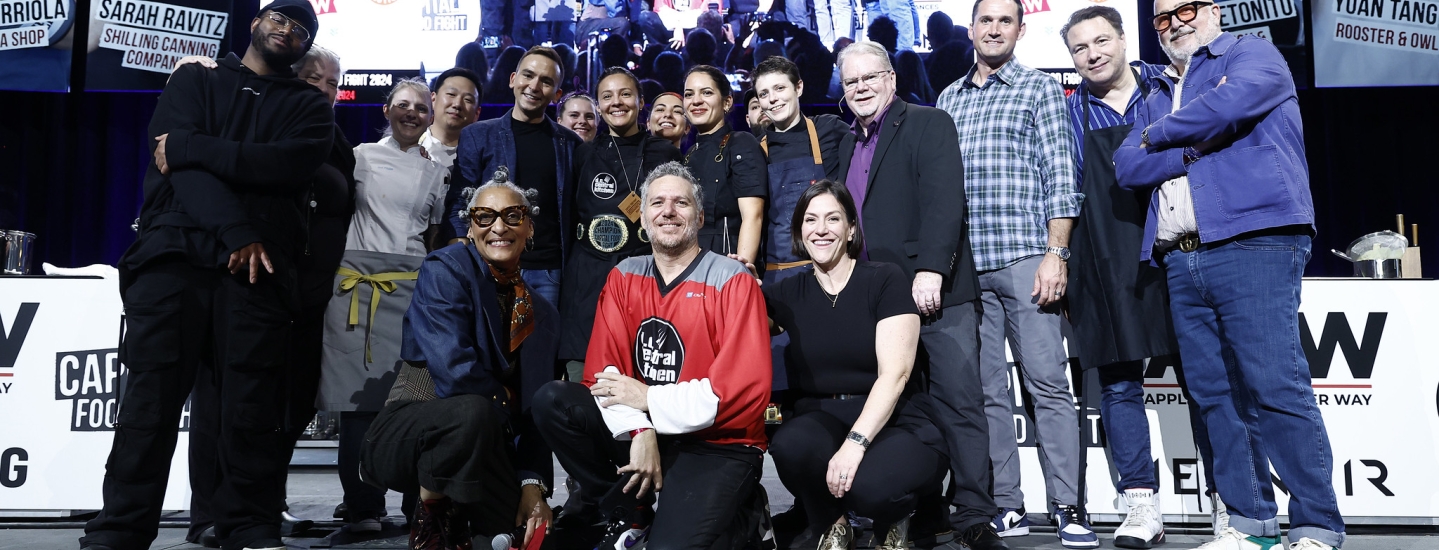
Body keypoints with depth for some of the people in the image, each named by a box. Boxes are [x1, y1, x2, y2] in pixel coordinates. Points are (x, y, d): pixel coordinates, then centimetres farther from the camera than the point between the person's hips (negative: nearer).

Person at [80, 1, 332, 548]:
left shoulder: (310, 107, 20)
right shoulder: (194, 82, 20)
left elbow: (290, 164, -3)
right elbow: (179, 164, 2)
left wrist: (190, 147, -5)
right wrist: (235, 230, -12)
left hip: (258, 267, 0)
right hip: (173, 253, 0)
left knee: (251, 405, -6)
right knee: (151, 397, -7)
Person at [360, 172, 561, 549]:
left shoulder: (543, 315, 8)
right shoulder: (445, 269, -10)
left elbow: (536, 410, 1)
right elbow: (455, 370, -23)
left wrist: (532, 482, -12)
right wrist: (506, 414, -10)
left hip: (478, 447, 6)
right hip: (408, 435, -5)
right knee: (472, 412, -37)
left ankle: (455, 518, 17)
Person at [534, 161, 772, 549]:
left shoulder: (734, 282, -10)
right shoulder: (623, 277, 6)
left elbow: (746, 388, -18)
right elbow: (605, 370, -1)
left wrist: (648, 398, -15)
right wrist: (639, 429, -20)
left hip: (719, 444, -4)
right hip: (640, 430, 5)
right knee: (552, 402, -16)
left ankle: (740, 513, 10)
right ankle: (629, 514, 2)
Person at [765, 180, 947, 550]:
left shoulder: (885, 280, -3)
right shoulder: (788, 293, 9)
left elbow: (894, 373, -13)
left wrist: (856, 442, -26)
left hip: (892, 423, -2)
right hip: (822, 420, 3)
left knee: (868, 486, -35)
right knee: (789, 446, -32)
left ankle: (891, 520, 4)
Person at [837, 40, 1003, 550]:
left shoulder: (928, 124, 1)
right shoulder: (848, 143, 21)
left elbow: (944, 198, -12)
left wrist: (931, 270, -23)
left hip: (935, 292, -6)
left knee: (959, 404, -4)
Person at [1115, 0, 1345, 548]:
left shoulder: (1252, 54, 9)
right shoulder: (1156, 99, 25)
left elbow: (1230, 102, -14)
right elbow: (1128, 167, 9)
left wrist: (1162, 135, 1)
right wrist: (1198, 146, -5)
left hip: (1252, 244, -6)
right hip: (1181, 260, 7)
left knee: (1276, 388, -12)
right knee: (1215, 394, 5)